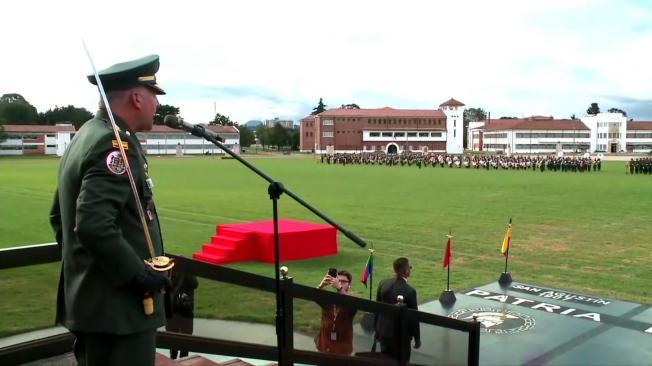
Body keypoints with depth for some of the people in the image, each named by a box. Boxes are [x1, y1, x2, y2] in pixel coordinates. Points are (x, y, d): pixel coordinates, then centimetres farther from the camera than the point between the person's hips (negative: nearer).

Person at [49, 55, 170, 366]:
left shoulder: (86, 136, 12)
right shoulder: (116, 144, -19)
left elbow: (59, 215, 19)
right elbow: (94, 225, -30)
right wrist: (140, 276, -21)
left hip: (88, 300, 10)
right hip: (119, 306, -10)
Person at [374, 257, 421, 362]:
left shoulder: (383, 283, -6)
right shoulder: (410, 291, -22)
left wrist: (377, 330, 16)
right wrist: (417, 338, -1)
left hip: (384, 331, 5)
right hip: (401, 335, -5)